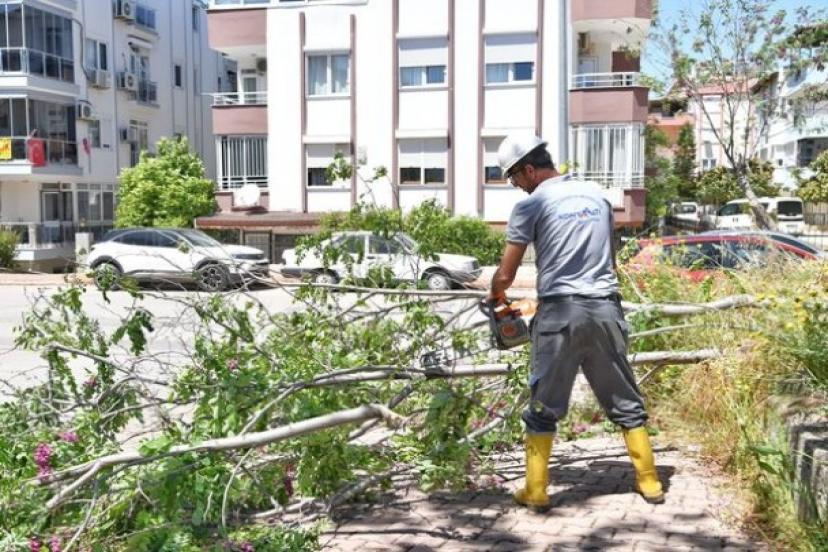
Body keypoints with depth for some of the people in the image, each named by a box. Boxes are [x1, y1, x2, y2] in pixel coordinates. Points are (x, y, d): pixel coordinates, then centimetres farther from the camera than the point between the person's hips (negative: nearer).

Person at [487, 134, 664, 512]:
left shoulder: (530, 205, -4)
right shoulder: (596, 194, 12)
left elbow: (505, 275, -2)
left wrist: (495, 296, 19)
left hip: (560, 313, -4)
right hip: (605, 308, 4)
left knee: (543, 407, 7)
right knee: (625, 401, 15)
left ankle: (536, 491, 10)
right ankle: (649, 482, 22)